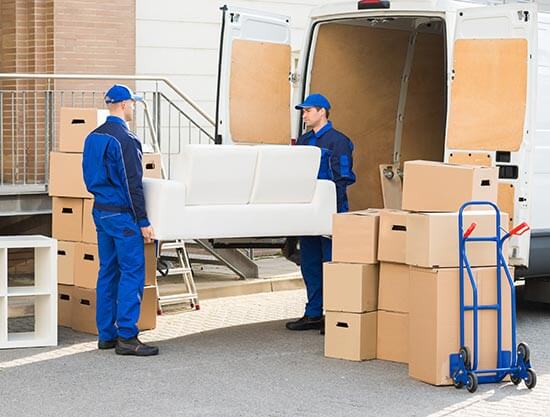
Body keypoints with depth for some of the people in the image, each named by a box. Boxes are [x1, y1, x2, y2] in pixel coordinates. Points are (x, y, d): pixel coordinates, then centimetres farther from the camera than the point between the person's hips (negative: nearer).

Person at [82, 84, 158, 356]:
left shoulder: (93, 137, 11)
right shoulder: (124, 139, -16)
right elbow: (132, 184, -17)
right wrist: (143, 221, -14)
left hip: (100, 211, 9)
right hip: (122, 214, -9)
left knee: (108, 272, 12)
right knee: (132, 273, -6)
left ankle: (106, 334, 15)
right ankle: (126, 336, -8)